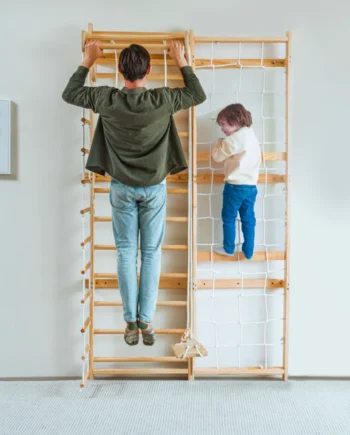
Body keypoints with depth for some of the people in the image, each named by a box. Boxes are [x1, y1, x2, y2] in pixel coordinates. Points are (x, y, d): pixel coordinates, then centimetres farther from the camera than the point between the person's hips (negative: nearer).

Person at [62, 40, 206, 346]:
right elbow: (199, 95, 5)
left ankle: (131, 322, 14)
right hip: (155, 188, 0)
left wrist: (88, 61, 14)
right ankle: (146, 321, 13)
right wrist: (181, 61, 11)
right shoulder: (163, 100, -12)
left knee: (126, 252, 9)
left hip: (122, 188, 1)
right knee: (151, 254, 8)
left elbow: (69, 94, 8)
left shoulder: (106, 100, -10)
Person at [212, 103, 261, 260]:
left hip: (235, 186, -7)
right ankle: (249, 251, 20)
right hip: (251, 186, 7)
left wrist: (220, 142, 11)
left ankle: (228, 249, 20)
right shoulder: (251, 135, 11)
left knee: (228, 218, 9)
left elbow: (217, 156, -7)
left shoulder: (234, 138, -15)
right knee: (248, 219, 13)